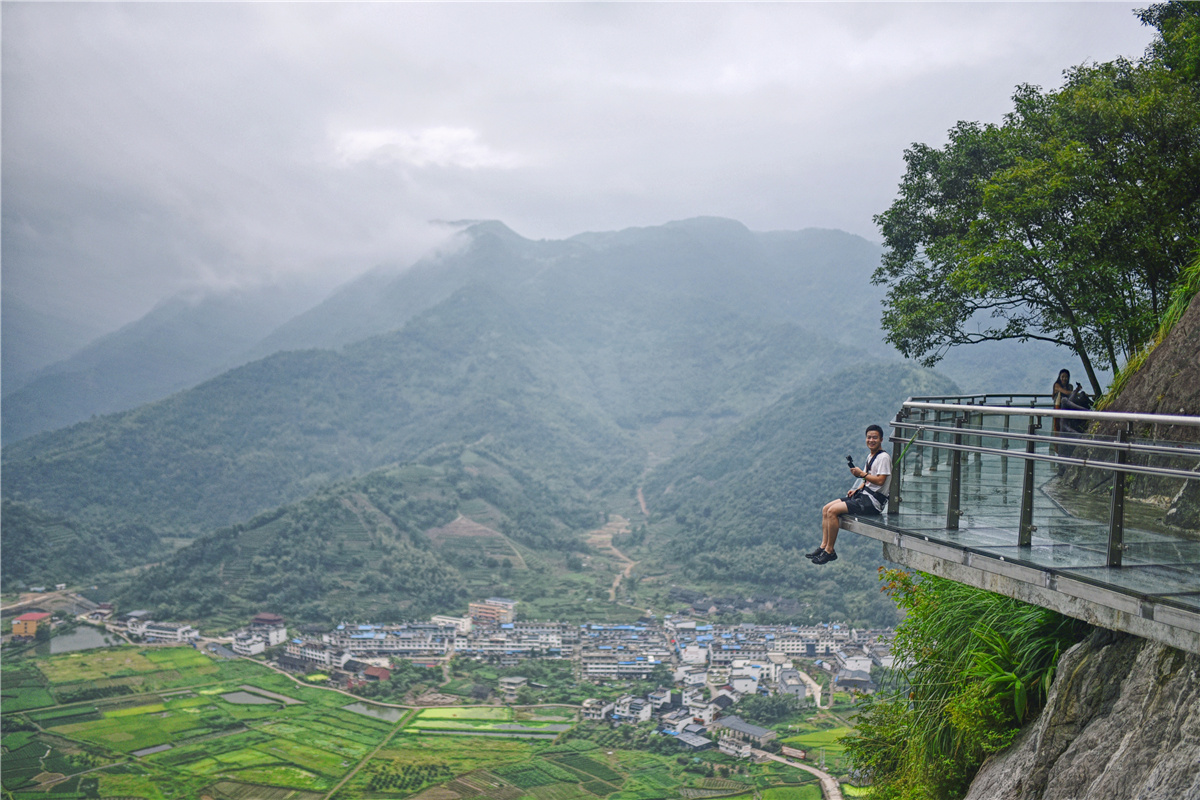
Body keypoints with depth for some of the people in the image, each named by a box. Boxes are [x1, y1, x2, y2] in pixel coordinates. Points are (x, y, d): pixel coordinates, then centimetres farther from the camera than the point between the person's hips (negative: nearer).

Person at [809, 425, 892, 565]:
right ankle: (823, 546, -3)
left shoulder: (884, 457, -11)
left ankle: (829, 551, -14)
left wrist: (861, 474, -14)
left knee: (833, 511, -21)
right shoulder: (870, 456, 18)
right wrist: (857, 489, 6)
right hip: (864, 495, 10)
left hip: (873, 501, -10)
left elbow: (880, 480, -21)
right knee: (826, 509, 0)